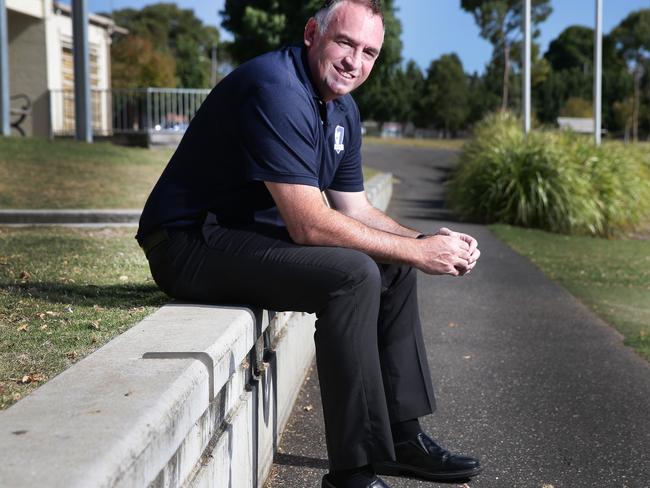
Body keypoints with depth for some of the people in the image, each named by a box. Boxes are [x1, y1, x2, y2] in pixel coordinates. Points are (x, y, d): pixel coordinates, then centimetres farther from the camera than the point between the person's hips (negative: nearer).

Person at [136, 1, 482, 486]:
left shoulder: (344, 110, 8)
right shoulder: (275, 90, -23)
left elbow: (356, 210, 12)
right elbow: (309, 225, -27)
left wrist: (429, 241, -3)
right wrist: (418, 251, -21)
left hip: (253, 235, 10)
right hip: (191, 245, -10)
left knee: (395, 268, 9)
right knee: (353, 274, -27)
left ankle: (401, 436, 15)